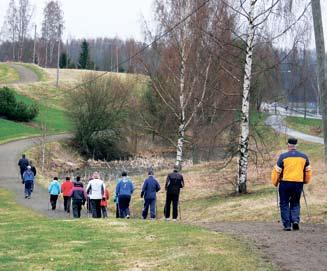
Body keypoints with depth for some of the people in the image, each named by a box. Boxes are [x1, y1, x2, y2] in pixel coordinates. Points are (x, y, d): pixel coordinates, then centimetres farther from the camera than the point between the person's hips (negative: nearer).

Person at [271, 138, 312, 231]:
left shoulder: (283, 156, -5)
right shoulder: (304, 157, 6)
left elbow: (277, 171, -4)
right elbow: (308, 171, 16)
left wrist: (275, 182, 10)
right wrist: (306, 181, 32)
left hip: (285, 183, -3)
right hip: (299, 183, 3)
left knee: (284, 204, 8)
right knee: (295, 203, 16)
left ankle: (287, 225, 3)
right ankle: (295, 220, -5)